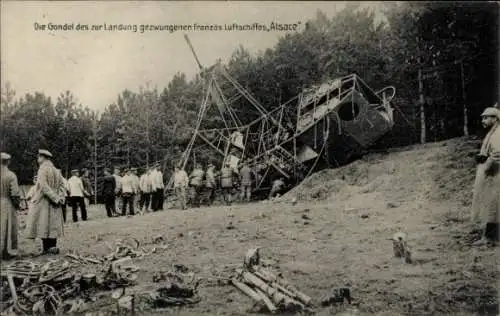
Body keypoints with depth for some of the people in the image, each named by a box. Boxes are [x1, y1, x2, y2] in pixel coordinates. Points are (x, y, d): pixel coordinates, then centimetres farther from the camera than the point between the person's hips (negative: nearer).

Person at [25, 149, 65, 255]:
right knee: (53, 224, 10)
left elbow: (43, 186, -21)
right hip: (53, 203, 7)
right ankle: (52, 246, 11)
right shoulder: (55, 170, 10)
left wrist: (55, 198, -20)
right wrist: (59, 198, -2)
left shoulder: (43, 169, -12)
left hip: (42, 201, -7)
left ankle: (47, 248, -1)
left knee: (43, 224, -1)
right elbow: (62, 185, 7)